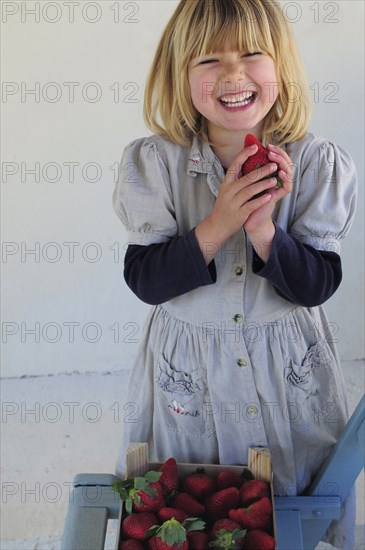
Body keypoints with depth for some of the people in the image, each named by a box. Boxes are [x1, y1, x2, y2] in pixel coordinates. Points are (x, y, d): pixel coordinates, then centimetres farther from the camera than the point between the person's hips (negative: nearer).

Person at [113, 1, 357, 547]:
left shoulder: (320, 164, -11)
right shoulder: (152, 162, -12)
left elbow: (317, 286, -11)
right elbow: (145, 280, -13)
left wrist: (263, 228, -28)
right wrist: (218, 224, -26)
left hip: (291, 373, 1)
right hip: (187, 373, 0)